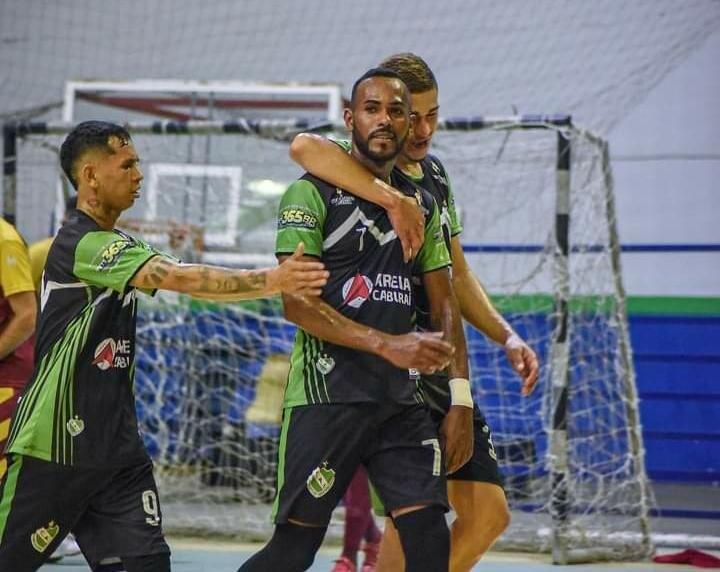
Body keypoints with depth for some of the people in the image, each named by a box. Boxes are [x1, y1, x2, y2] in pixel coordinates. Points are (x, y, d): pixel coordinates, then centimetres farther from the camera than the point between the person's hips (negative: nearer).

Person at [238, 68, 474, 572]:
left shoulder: (423, 204, 16)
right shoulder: (312, 193, -3)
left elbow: (445, 304, 16)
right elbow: (296, 301, -13)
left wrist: (461, 398, 6)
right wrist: (388, 345, -22)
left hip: (403, 399, 5)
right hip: (326, 396, -5)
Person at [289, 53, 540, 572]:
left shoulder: (435, 174, 16)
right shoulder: (363, 172, -10)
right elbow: (305, 147, -35)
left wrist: (506, 336, 11)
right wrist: (396, 198, -40)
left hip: (441, 369, 8)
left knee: (488, 511, 7)